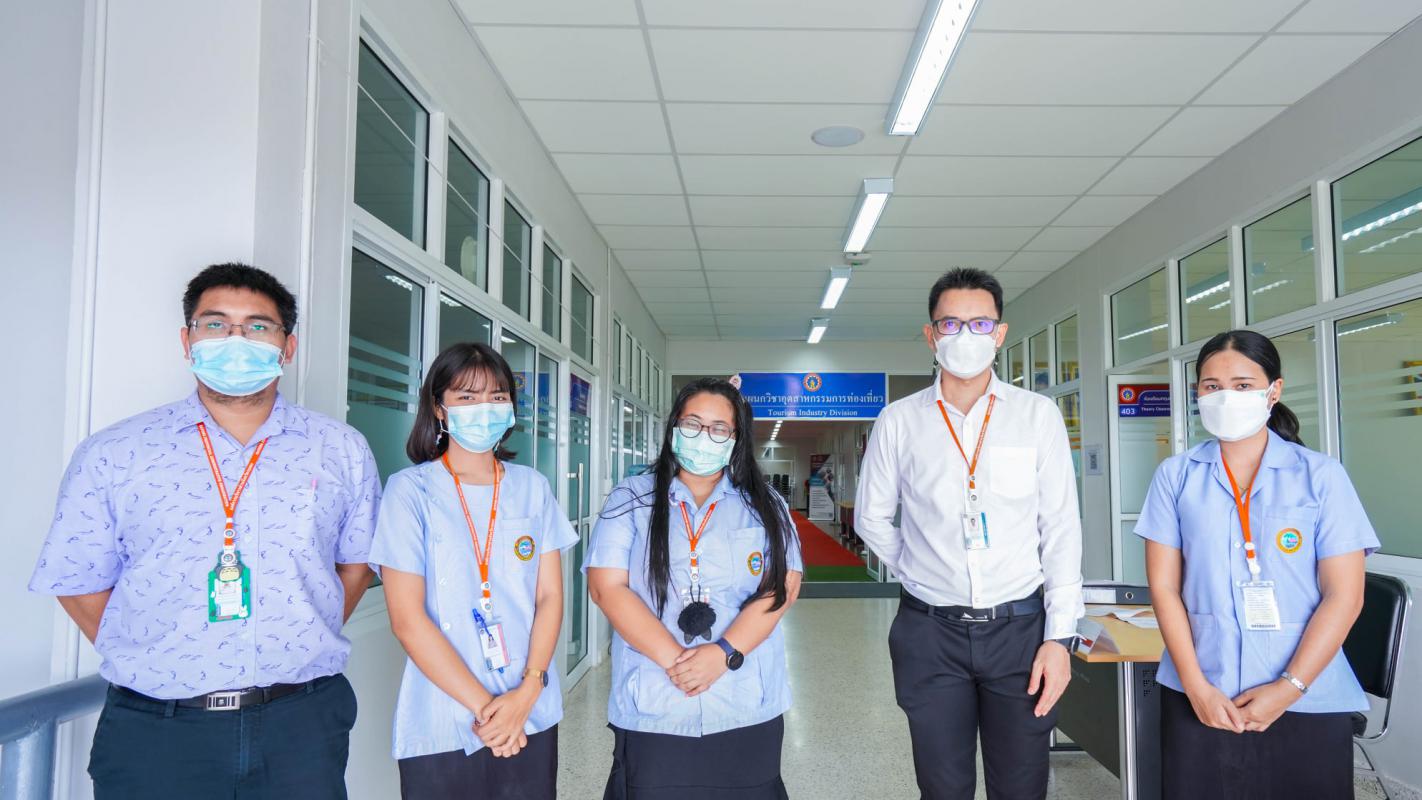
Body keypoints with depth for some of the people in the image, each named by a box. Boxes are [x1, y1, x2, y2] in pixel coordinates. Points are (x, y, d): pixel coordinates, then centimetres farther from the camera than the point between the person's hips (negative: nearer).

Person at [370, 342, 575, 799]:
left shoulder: (532, 488, 5)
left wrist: (527, 691, -10)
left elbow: (549, 596, 3)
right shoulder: (410, 490, -6)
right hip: (442, 729, -3)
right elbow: (407, 618, -10)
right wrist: (483, 705, -13)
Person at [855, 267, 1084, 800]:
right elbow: (872, 519, 11)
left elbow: (1060, 529, -2)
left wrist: (1059, 637, -6)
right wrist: (921, 571, 4)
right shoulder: (898, 422, 1)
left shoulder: (1037, 415, -1)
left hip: (1020, 627, 0)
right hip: (931, 633, 0)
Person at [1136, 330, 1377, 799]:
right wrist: (1196, 686, -8)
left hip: (1308, 704, 0)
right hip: (1198, 698, 1)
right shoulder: (1176, 476, 2)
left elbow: (1344, 596, -4)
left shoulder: (1322, 476, 0)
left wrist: (1288, 688, -10)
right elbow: (1164, 586, 0)